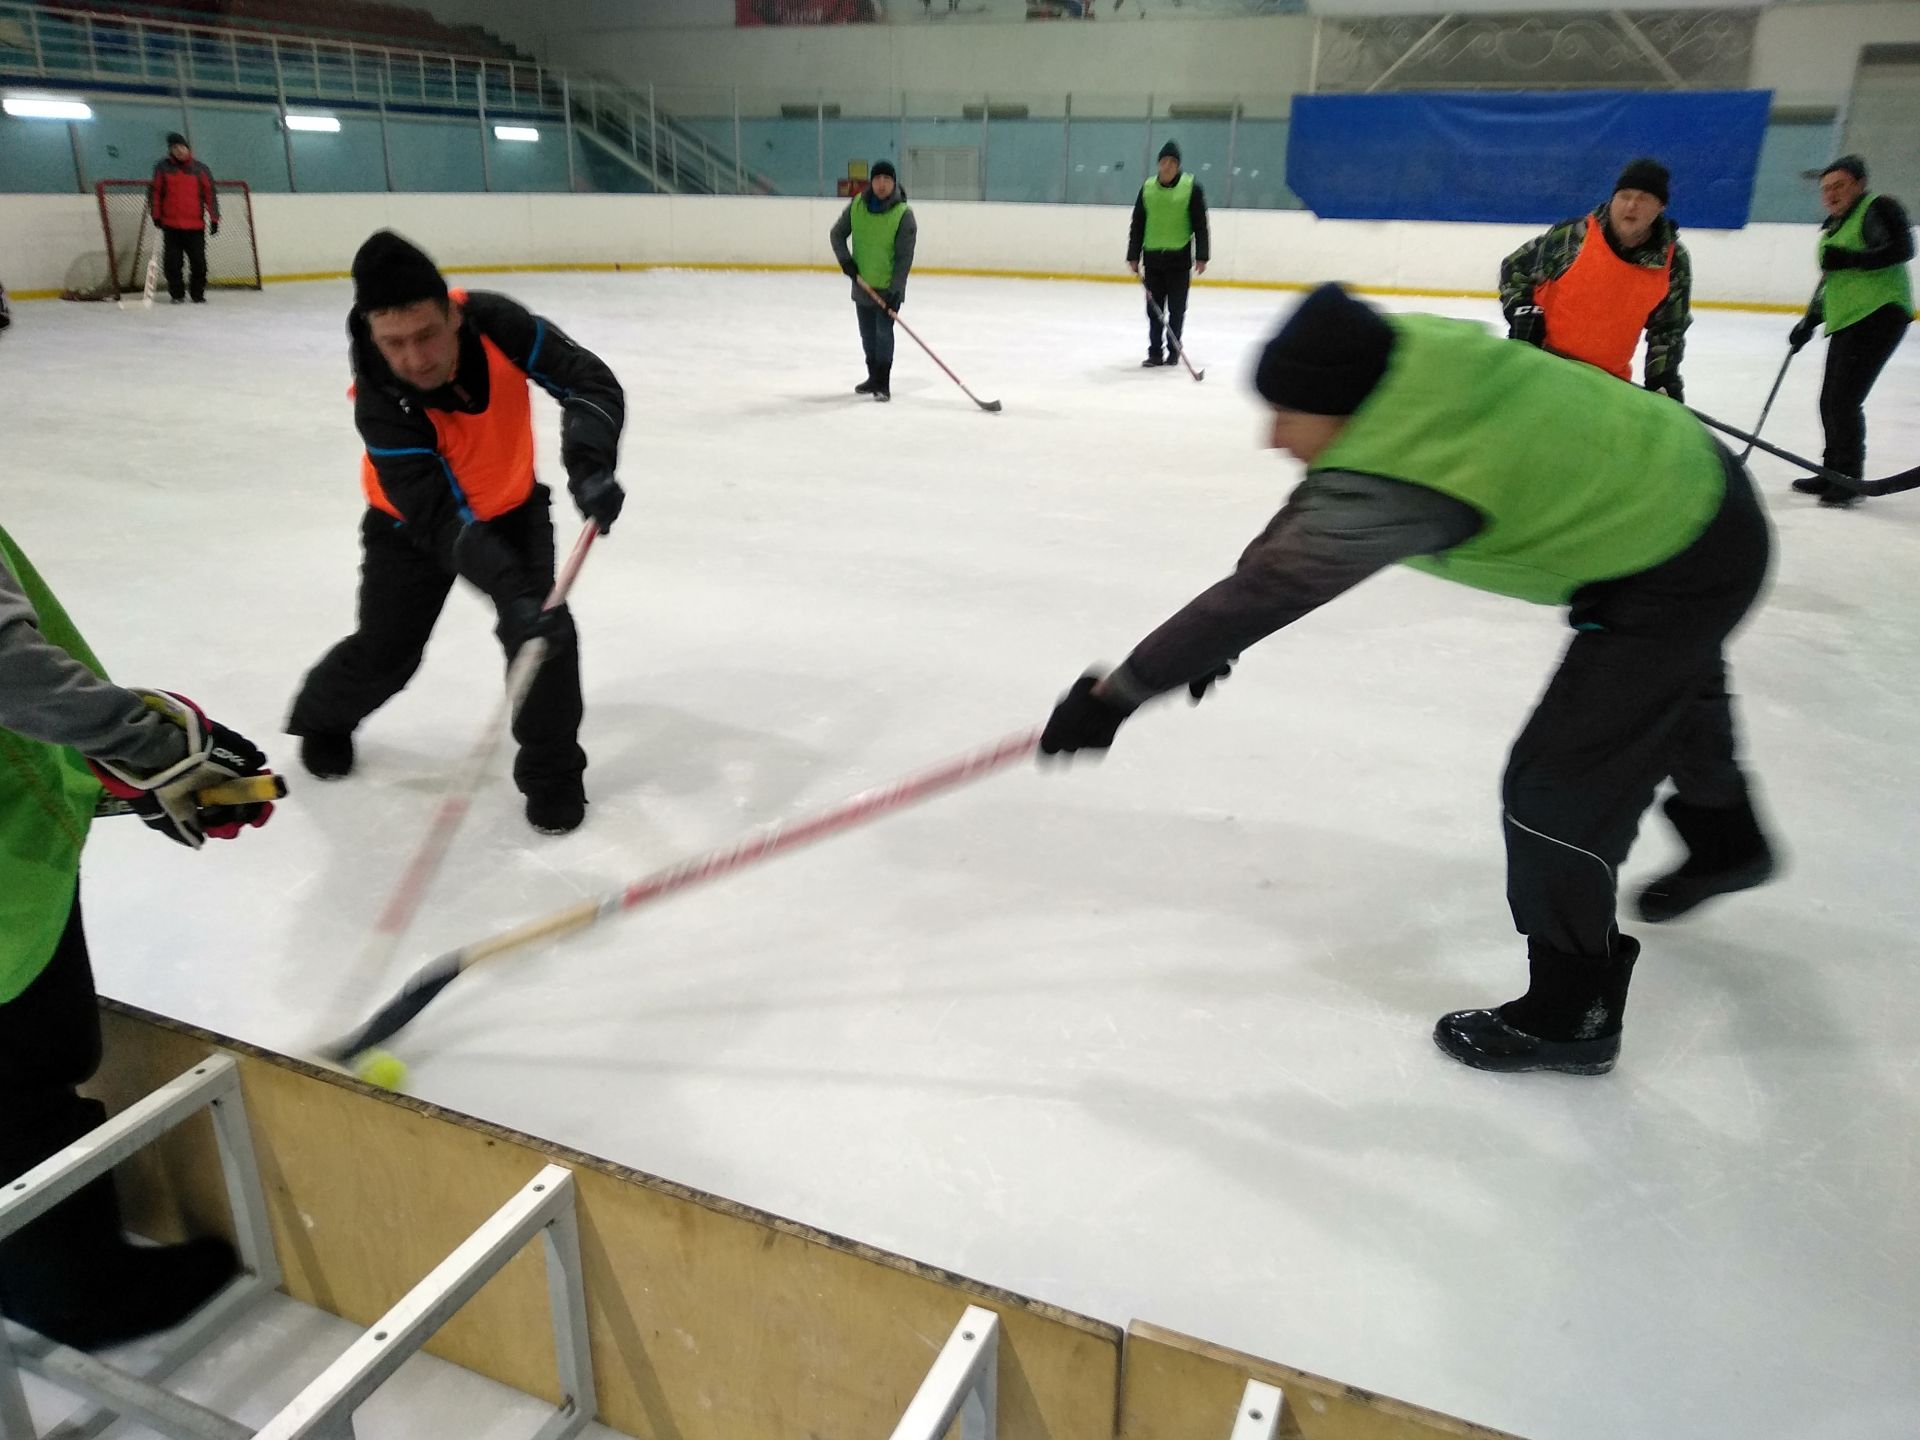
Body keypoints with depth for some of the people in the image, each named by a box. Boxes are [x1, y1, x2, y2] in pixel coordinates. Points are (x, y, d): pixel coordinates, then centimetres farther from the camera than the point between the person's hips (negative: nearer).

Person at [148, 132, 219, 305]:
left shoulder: (200, 169, 4)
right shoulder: (163, 168, 5)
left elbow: (210, 194, 5)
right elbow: (155, 192, 8)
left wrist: (214, 219, -1)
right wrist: (156, 215, 2)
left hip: (196, 226, 0)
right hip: (171, 225, 0)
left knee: (198, 262, 0)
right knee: (172, 262, 0)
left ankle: (198, 294, 14)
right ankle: (177, 294, 10)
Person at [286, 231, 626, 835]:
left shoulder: (494, 322, -31)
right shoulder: (381, 401, -35)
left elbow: (589, 381, -25)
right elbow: (438, 514, -38)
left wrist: (589, 464, -42)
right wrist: (511, 591, -50)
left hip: (510, 504, 1)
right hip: (414, 519, -1)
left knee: (544, 628, -16)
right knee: (385, 651, 5)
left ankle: (551, 769, 3)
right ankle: (323, 718, 40)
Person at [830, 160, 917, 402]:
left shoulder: (903, 213, -14)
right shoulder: (857, 205, -2)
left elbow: (904, 257, -16)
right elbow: (837, 233, 8)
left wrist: (894, 291, -22)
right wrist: (845, 260, -8)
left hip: (888, 288, -5)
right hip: (862, 285, 5)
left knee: (883, 332, -12)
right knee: (867, 334, 14)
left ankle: (883, 383, -3)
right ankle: (874, 378, 29)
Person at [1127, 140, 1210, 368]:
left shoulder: (1191, 188, -3)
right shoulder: (1147, 188, 5)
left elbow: (1200, 225, -3)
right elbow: (1137, 225, 10)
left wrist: (1201, 256, -7)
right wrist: (1133, 256, 6)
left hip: (1179, 257, -3)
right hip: (1152, 257, 3)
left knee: (1177, 308, 4)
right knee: (1154, 308, 5)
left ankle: (1173, 351, 14)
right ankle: (1154, 352, 12)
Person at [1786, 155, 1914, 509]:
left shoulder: (1878, 208, -4)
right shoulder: (1834, 228, 21)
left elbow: (1902, 249, -16)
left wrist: (1850, 259, -22)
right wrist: (1808, 324, 19)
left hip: (1880, 313, -9)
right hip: (1845, 322, 9)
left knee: (1844, 399, -13)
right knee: (1831, 400, 12)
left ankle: (1849, 480, -6)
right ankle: (1834, 472, 25)